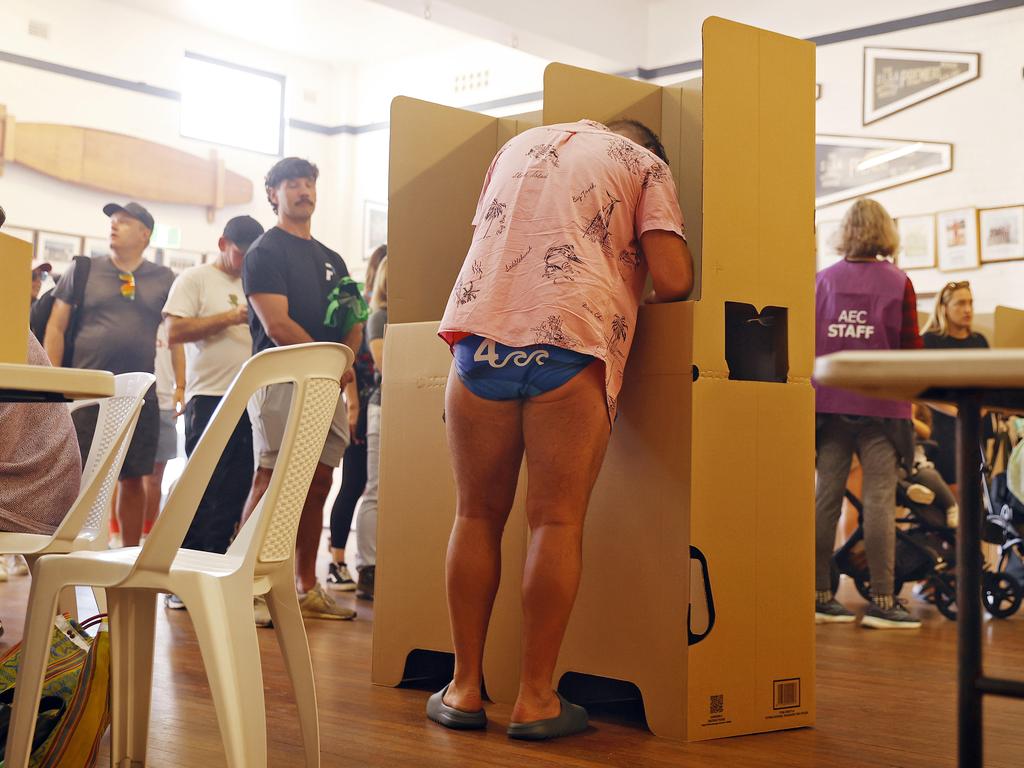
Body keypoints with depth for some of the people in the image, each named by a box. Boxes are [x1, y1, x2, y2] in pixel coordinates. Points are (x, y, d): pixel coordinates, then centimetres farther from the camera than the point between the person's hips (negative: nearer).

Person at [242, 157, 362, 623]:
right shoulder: (265, 252, 0)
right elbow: (277, 326, -11)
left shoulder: (331, 260, 22)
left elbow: (353, 323, 19)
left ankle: (306, 589, 13)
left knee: (317, 484, 7)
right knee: (271, 482, -10)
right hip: (282, 379, -7)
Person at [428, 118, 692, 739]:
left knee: (478, 516, 9)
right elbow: (673, 279, 2)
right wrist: (639, 287, 24)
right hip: (572, 340, -3)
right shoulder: (645, 165, 15)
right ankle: (536, 700, 2)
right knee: (557, 521, 1)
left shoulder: (520, 145, 29)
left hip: (482, 331, 3)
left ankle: (465, 689, 12)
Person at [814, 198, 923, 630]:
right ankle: (882, 601, -2)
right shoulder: (898, 283, -2)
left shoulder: (823, 279, 4)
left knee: (826, 494, 6)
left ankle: (819, 595, 9)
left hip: (828, 401, 3)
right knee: (879, 497, -2)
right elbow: (910, 349, -3)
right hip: (880, 402, -3)